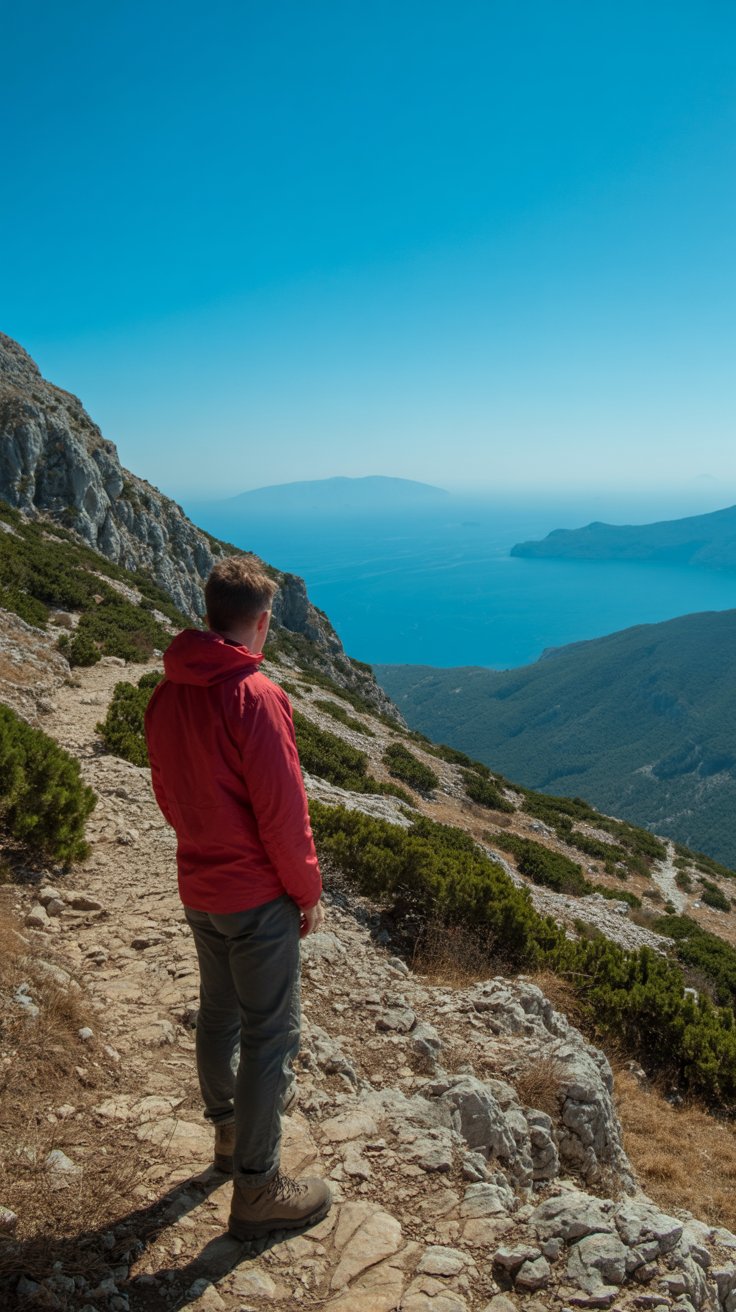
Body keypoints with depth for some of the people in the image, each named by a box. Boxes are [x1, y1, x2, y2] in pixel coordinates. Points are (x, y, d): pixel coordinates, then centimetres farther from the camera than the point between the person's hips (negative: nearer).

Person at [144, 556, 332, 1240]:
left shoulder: (166, 693, -1)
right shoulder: (255, 696, -25)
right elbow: (282, 811, -21)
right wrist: (309, 890, -8)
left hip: (198, 888, 8)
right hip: (257, 898, -8)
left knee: (218, 1014, 24)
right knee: (269, 1034, 7)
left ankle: (230, 1129, 45)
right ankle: (256, 1190, 20)